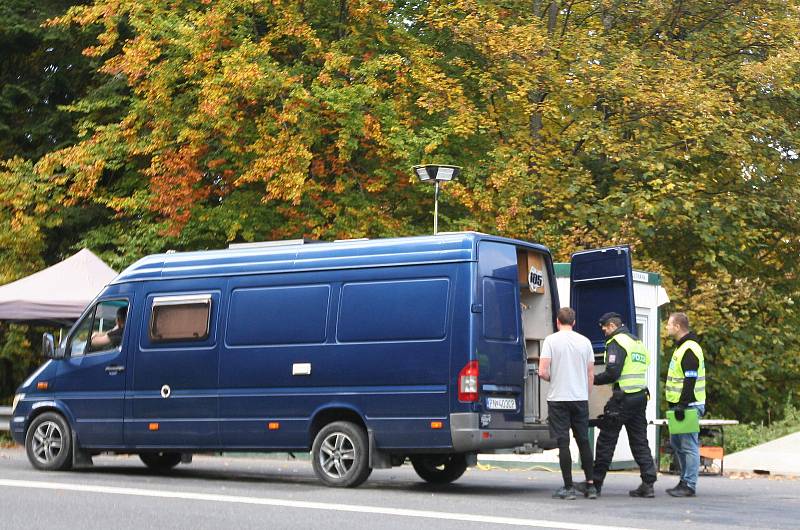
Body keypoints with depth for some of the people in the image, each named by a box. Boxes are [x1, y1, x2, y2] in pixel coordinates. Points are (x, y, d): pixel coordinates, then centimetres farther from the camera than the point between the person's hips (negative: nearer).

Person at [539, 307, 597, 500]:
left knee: (563, 443, -1)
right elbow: (591, 375, 8)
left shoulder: (551, 340, -6)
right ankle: (590, 485, 12)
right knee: (584, 441, 12)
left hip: (558, 398, -4)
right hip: (581, 398, 4)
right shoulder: (584, 341, 5)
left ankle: (568, 487, -1)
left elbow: (543, 372, -12)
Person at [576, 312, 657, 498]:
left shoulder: (616, 342, -8)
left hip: (622, 399, -8)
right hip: (641, 397, 8)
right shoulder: (638, 343, 19)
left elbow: (612, 373, -18)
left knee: (606, 441, 1)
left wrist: (593, 379, -4)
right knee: (640, 442, 9)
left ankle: (595, 483, 6)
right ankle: (648, 483, 2)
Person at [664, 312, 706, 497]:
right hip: (681, 405, 11)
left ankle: (689, 485, -3)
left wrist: (682, 405, -23)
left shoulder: (689, 350, -16)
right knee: (677, 443, 16)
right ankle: (685, 481, 24)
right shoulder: (681, 347, 17)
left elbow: (690, 381, -22)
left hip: (689, 405, -11)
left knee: (688, 445, -7)